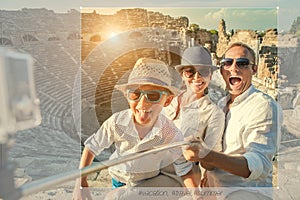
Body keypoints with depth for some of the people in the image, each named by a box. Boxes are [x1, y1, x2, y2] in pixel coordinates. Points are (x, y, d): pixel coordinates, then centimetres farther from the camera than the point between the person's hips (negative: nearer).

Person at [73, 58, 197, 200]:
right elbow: (92, 146, -13)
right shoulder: (116, 122, -30)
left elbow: (184, 170, -13)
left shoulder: (172, 136, -30)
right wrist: (81, 183, -15)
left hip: (151, 181, -1)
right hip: (120, 181, 1)